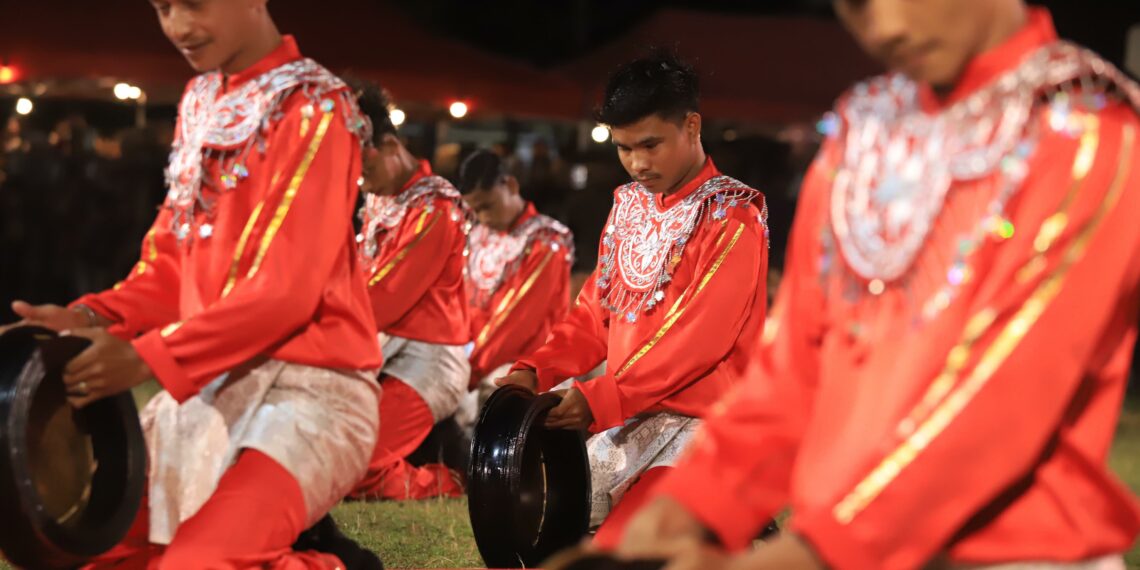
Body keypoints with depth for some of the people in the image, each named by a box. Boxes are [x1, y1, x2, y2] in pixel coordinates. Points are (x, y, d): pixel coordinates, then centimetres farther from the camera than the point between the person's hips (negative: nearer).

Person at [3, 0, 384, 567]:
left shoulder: (313, 110, -12)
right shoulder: (199, 102, 13)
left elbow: (285, 291, -20)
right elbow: (173, 261, 14)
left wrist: (147, 357, -24)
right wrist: (96, 317, -5)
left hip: (303, 387, -8)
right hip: (204, 384, 8)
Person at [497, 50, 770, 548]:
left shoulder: (732, 218, -11)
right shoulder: (629, 206, 12)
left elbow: (698, 338, -20)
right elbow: (596, 311, 13)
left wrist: (600, 399, -24)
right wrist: (536, 371, -4)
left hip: (697, 422, -8)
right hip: (626, 417, 8)